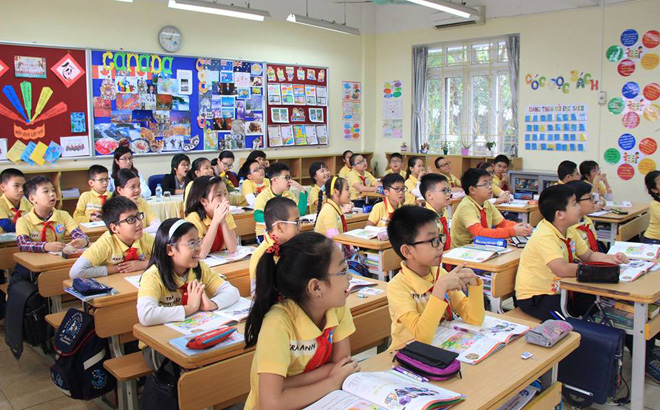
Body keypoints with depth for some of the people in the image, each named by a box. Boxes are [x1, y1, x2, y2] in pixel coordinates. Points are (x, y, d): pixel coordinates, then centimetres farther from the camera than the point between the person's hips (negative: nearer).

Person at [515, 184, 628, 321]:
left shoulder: (570, 231, 3)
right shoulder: (545, 237, -26)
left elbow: (589, 255, 15)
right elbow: (562, 269, -38)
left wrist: (610, 259, -5)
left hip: (558, 290, 9)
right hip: (535, 298, -9)